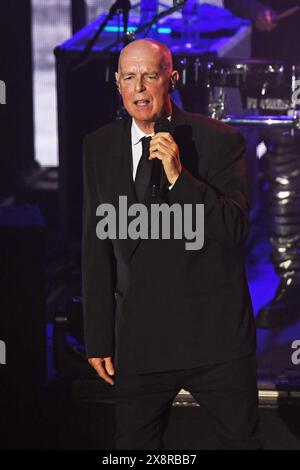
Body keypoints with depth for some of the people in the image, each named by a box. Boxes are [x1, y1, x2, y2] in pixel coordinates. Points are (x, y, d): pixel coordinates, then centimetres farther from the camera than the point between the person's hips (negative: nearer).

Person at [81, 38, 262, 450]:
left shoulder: (220, 141, -5)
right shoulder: (99, 147, 6)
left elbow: (235, 230, -12)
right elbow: (96, 247, 7)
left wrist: (179, 177, -24)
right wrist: (98, 338, 6)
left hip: (216, 337, -2)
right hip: (139, 339, 3)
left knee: (241, 440, 6)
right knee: (133, 445, 8)